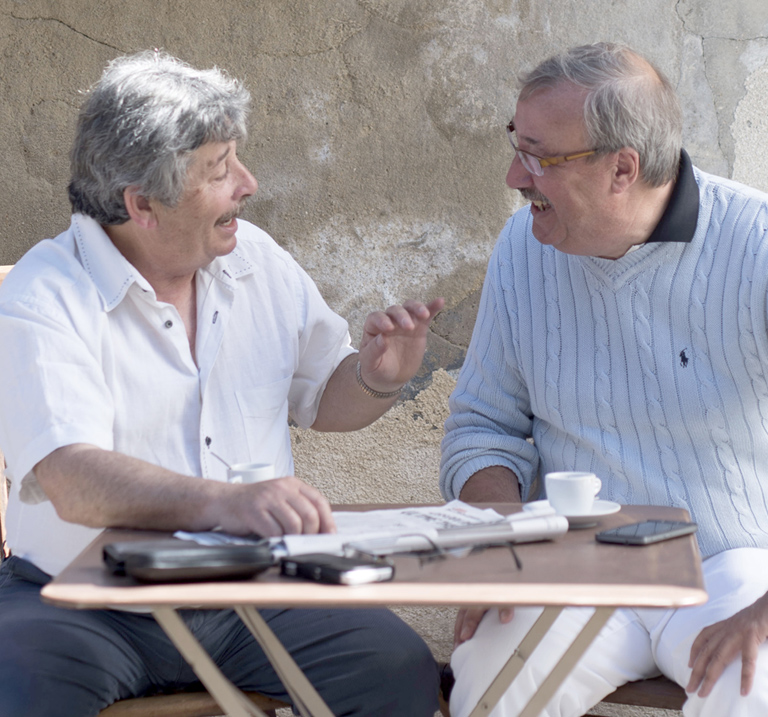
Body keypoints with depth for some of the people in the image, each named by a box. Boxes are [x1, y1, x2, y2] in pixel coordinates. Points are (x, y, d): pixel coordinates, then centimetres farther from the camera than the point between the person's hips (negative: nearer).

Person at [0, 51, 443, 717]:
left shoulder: (256, 259, 7)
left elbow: (321, 399, 19)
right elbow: (73, 481, -28)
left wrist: (378, 377, -4)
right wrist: (221, 501, -44)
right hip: (88, 602, -4)